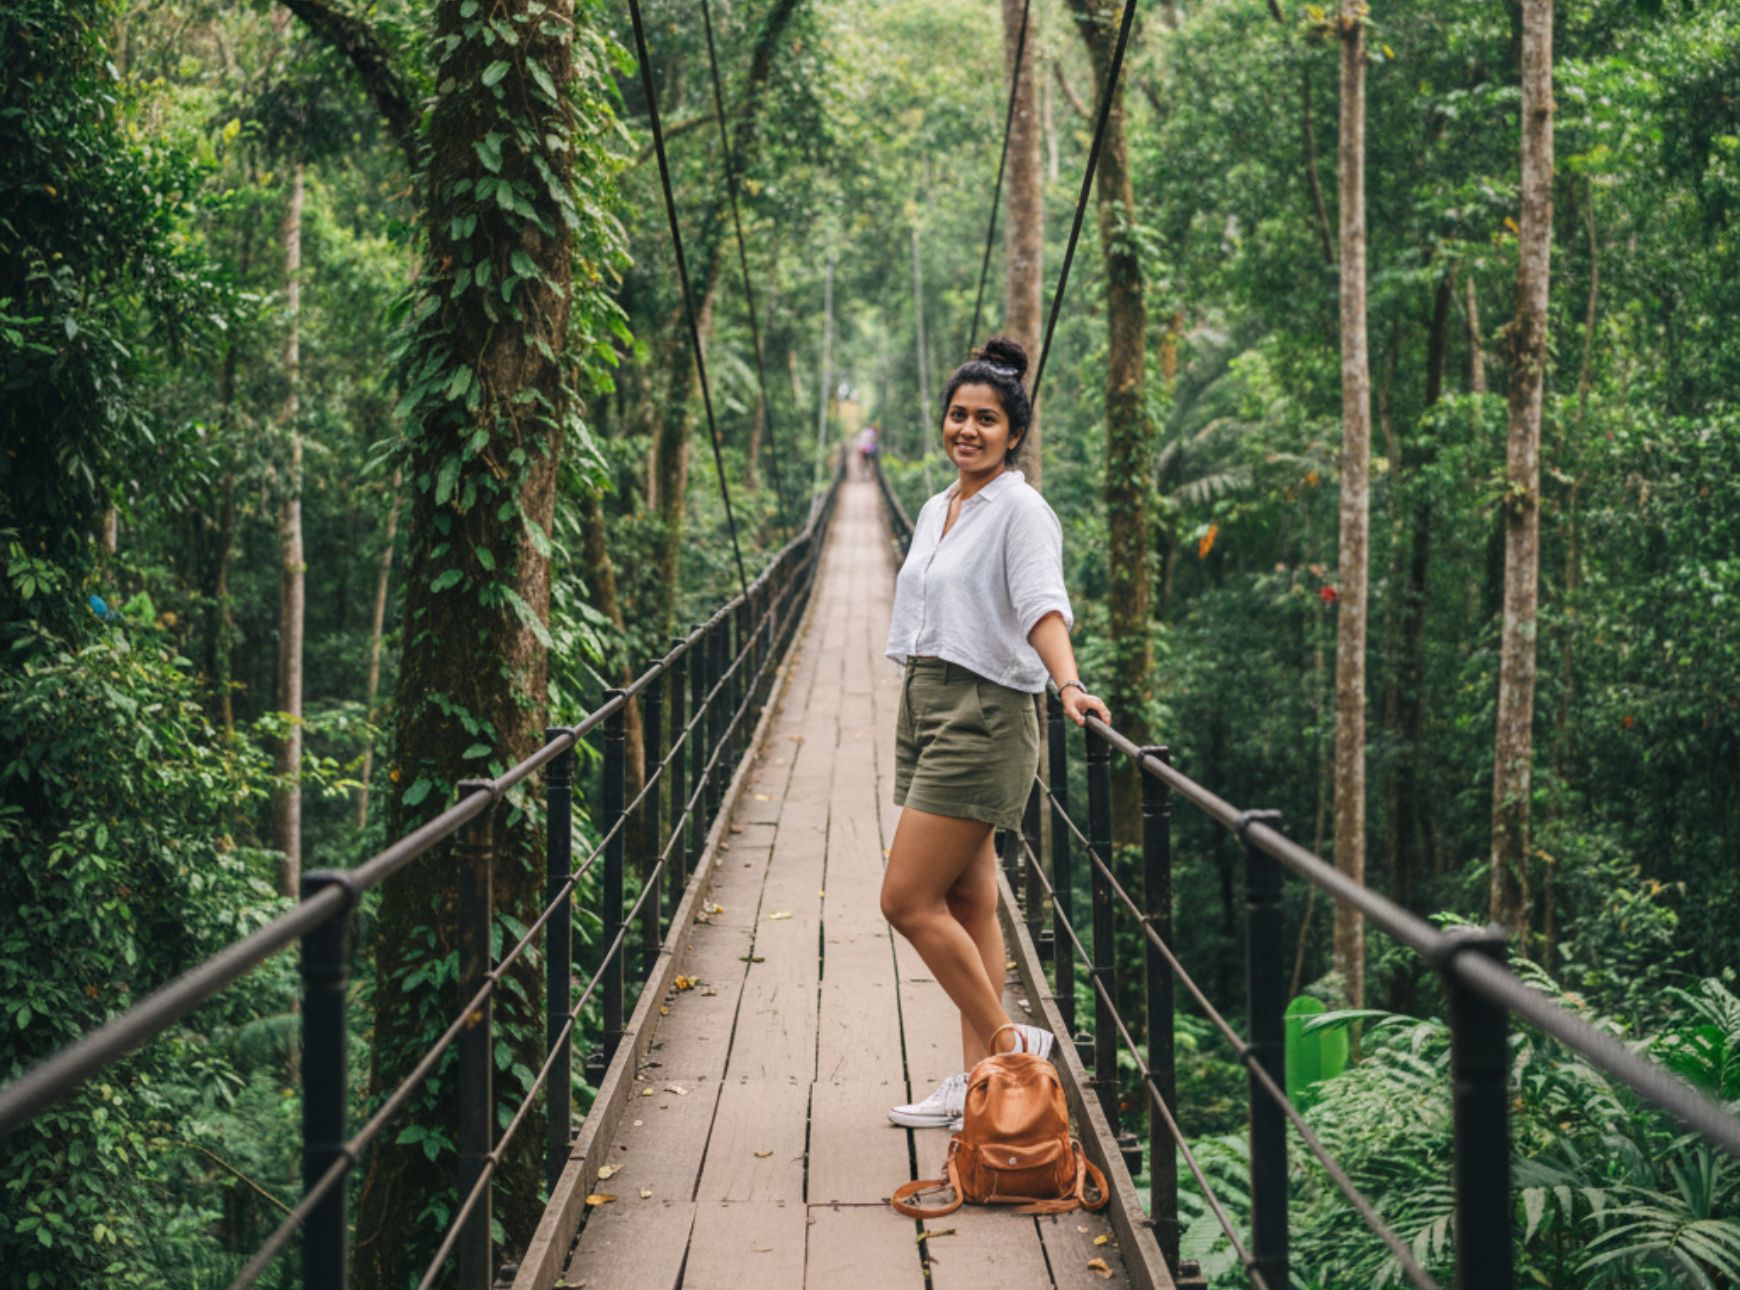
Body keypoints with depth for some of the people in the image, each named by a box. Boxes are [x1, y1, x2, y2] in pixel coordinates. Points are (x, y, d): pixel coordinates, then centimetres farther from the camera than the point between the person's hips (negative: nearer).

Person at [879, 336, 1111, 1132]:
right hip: (927, 709, 9)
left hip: (984, 717, -9)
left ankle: (1008, 1044, 1)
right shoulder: (935, 510, 16)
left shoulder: (1021, 509, -9)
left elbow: (1043, 605, -24)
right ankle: (980, 1078, 13)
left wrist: (1068, 684, -41)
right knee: (967, 903, 9)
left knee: (908, 900, -11)